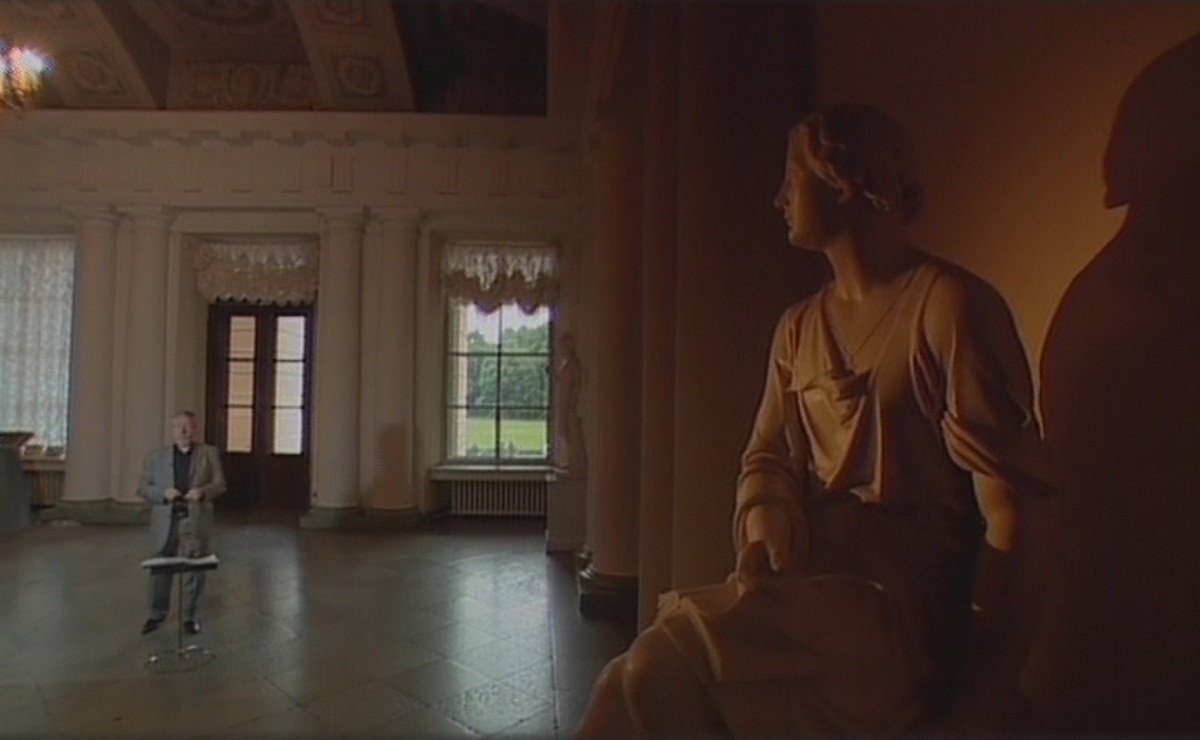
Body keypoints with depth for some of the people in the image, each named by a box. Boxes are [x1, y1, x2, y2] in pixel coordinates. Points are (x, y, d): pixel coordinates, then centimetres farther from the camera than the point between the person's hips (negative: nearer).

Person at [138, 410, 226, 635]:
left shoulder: (209, 453, 5)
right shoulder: (156, 457, 8)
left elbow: (219, 484, 3)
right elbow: (143, 488, 6)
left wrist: (203, 491, -17)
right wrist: (163, 493, -14)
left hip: (195, 520, -1)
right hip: (165, 520, 1)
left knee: (194, 568, 4)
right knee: (160, 568, 9)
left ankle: (189, 615, 18)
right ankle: (157, 614, 28)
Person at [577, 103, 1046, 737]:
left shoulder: (949, 303, -9)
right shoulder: (799, 327, 12)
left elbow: (1009, 485, -10)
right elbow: (768, 455, 11)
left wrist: (982, 631, -13)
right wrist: (763, 530, -9)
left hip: (905, 601, -5)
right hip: (811, 583, 6)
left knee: (670, 659, -24)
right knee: (658, 665, -15)